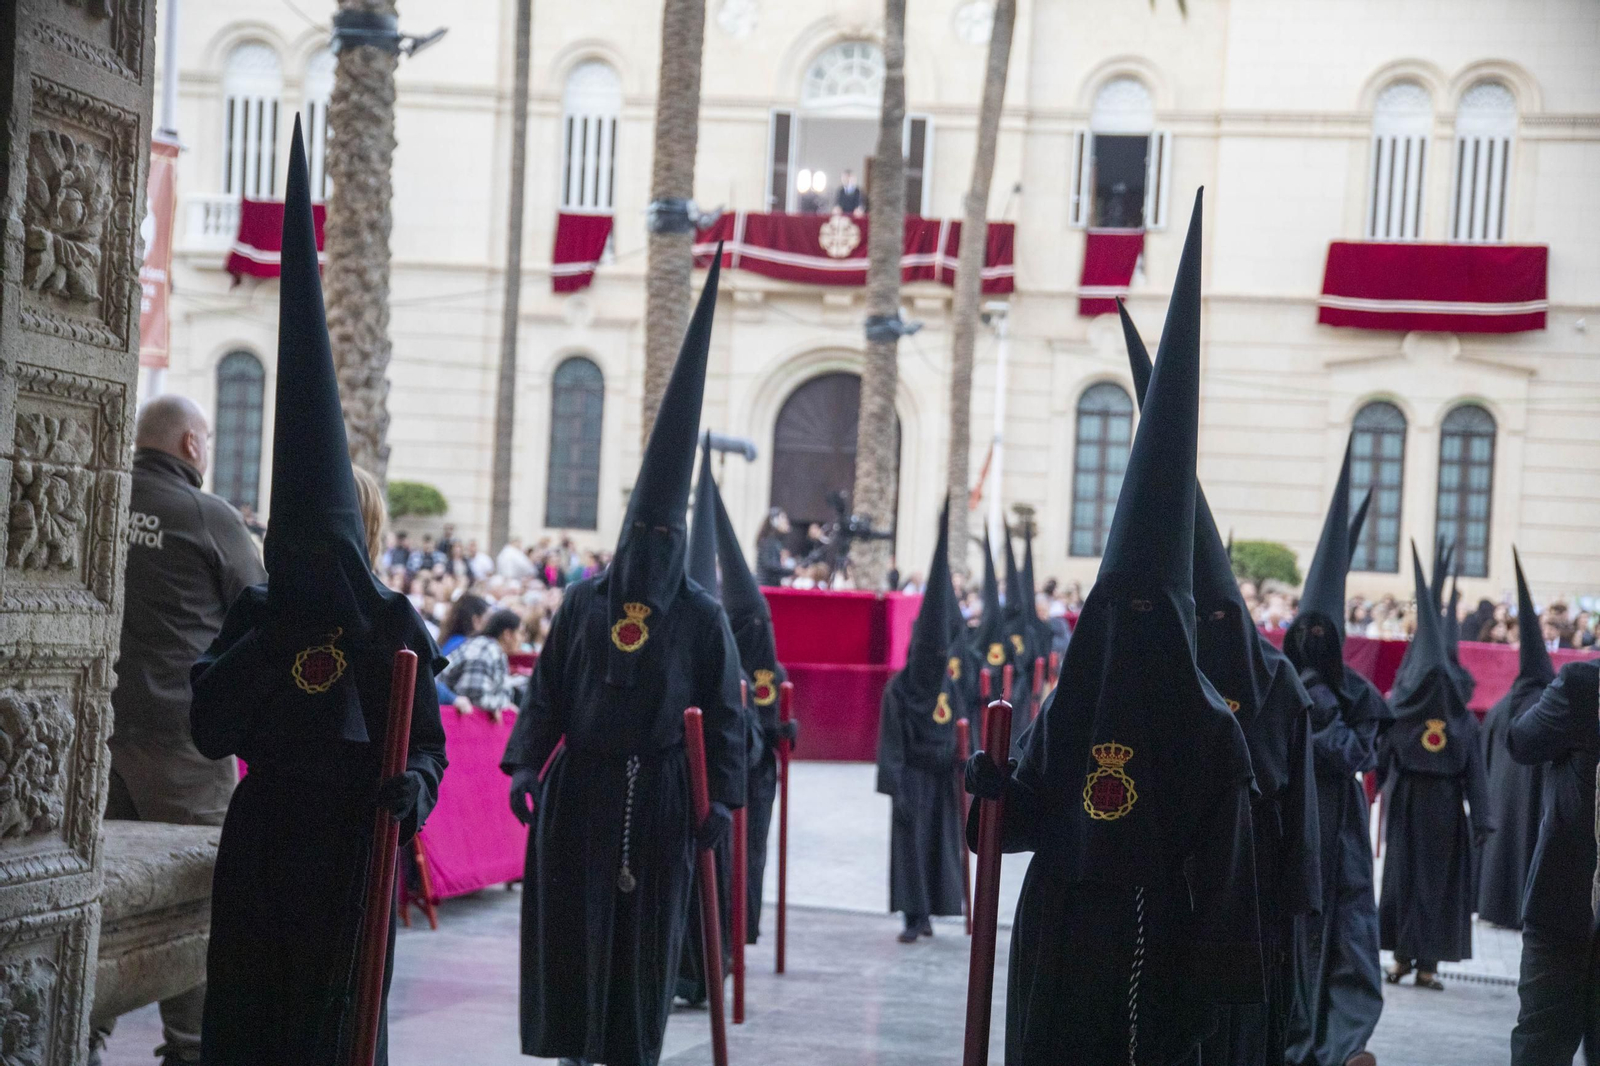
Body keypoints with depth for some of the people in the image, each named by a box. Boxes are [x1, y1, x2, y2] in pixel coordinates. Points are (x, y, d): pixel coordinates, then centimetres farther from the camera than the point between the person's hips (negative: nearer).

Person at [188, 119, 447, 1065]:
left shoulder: (395, 625, -1)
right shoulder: (258, 613, 5)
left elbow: (428, 738, -1)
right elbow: (212, 731, -4)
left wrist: (413, 783, -23)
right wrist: (262, 642, -15)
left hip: (352, 845, -3)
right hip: (261, 842, 3)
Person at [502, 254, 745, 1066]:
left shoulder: (701, 618, 0)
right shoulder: (583, 604, 4)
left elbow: (724, 715, 0)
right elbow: (545, 693, 4)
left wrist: (722, 796, -7)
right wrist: (524, 766, -7)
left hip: (658, 797, -1)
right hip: (581, 790, 1)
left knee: (646, 937, 3)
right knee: (573, 931, 2)